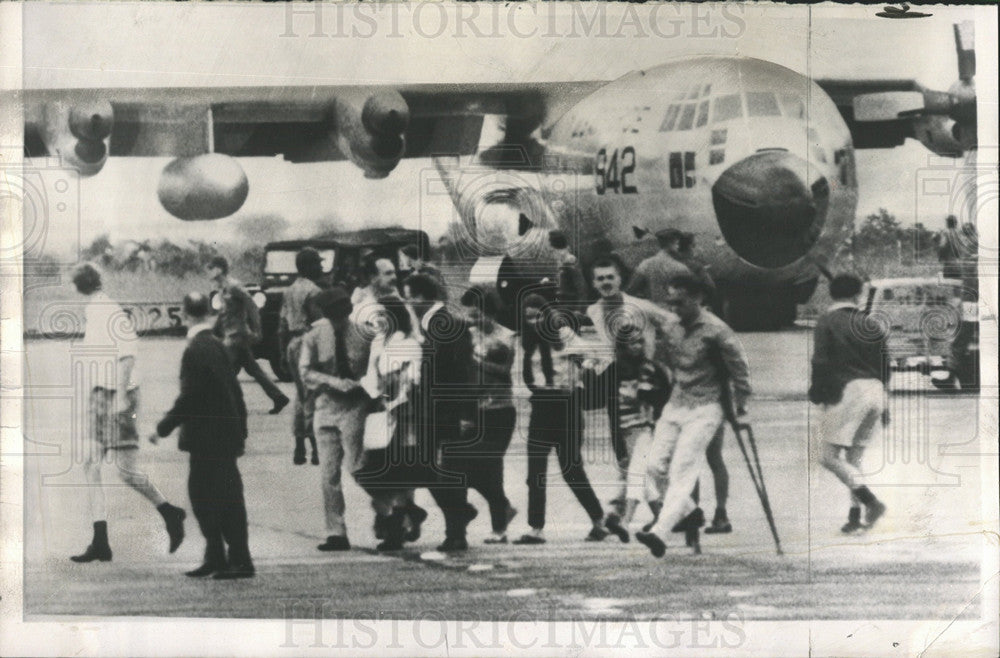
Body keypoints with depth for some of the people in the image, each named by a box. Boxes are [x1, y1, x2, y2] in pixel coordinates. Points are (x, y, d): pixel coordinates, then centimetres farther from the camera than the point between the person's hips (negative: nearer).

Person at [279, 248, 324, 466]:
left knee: (301, 394, 14)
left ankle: (299, 449, 15)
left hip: (292, 344, 8)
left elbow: (282, 326, 15)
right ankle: (316, 448, -5)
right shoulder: (313, 291, -13)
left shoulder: (289, 291, 13)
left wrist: (285, 351, 20)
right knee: (312, 397, -6)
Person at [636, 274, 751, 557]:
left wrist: (740, 409, -2)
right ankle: (690, 512, 21)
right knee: (656, 466, 0)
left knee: (682, 469, -15)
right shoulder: (672, 328, 8)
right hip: (675, 405, 7)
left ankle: (660, 533, -22)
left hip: (704, 409, -7)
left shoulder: (716, 331, -12)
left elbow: (739, 369, -5)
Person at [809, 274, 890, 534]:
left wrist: (817, 396, -3)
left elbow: (821, 362, -10)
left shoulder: (826, 322, -2)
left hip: (846, 392, -6)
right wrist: (883, 401, 20)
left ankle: (872, 502, -15)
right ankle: (855, 515, 9)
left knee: (829, 456, -3)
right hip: (874, 393, 6)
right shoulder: (871, 326, 13)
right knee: (854, 457, 15)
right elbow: (884, 364, 13)